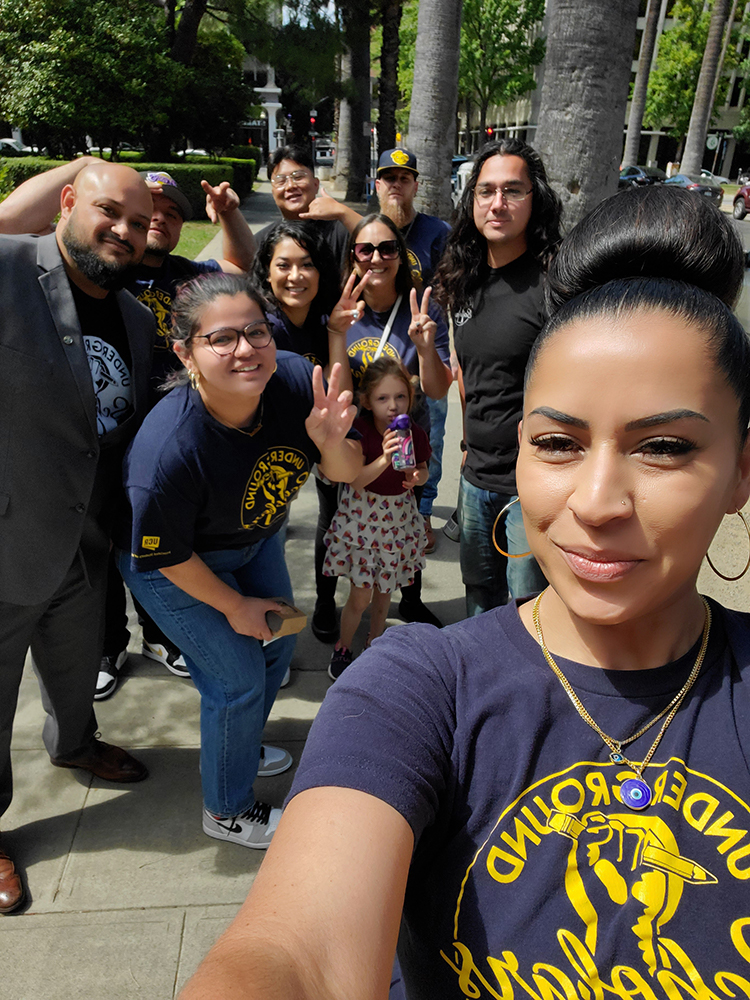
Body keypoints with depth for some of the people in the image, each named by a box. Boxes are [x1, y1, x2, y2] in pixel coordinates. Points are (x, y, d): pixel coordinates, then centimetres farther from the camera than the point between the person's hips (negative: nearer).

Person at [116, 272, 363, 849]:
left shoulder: (294, 380, -27)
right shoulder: (168, 449, -39)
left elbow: (346, 473, -13)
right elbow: (164, 555, -23)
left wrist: (332, 441, -37)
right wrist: (233, 605, -9)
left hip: (253, 538, 6)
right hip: (175, 564, -6)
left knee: (278, 646, 20)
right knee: (238, 679, 1)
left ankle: (240, 747, 52)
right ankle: (227, 811, 31)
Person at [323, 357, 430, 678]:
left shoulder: (415, 433, -10)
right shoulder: (359, 430, -20)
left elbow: (422, 470, 8)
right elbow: (355, 481, -24)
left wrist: (418, 477, -17)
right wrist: (384, 460, -40)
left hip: (398, 516, 3)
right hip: (362, 516, -3)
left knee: (385, 587, 18)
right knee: (361, 594, 0)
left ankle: (375, 639, 43)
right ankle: (342, 648, 26)